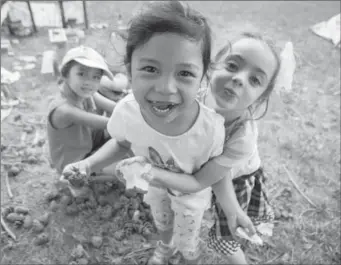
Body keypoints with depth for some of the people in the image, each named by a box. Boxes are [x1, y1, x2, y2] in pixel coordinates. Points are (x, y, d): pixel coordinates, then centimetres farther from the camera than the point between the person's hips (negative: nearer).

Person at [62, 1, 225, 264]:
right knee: (161, 223, 33)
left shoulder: (211, 128, -44)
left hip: (192, 193, -2)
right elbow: (122, 143, -11)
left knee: (186, 242, 25)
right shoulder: (126, 111, -35)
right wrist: (87, 164, -23)